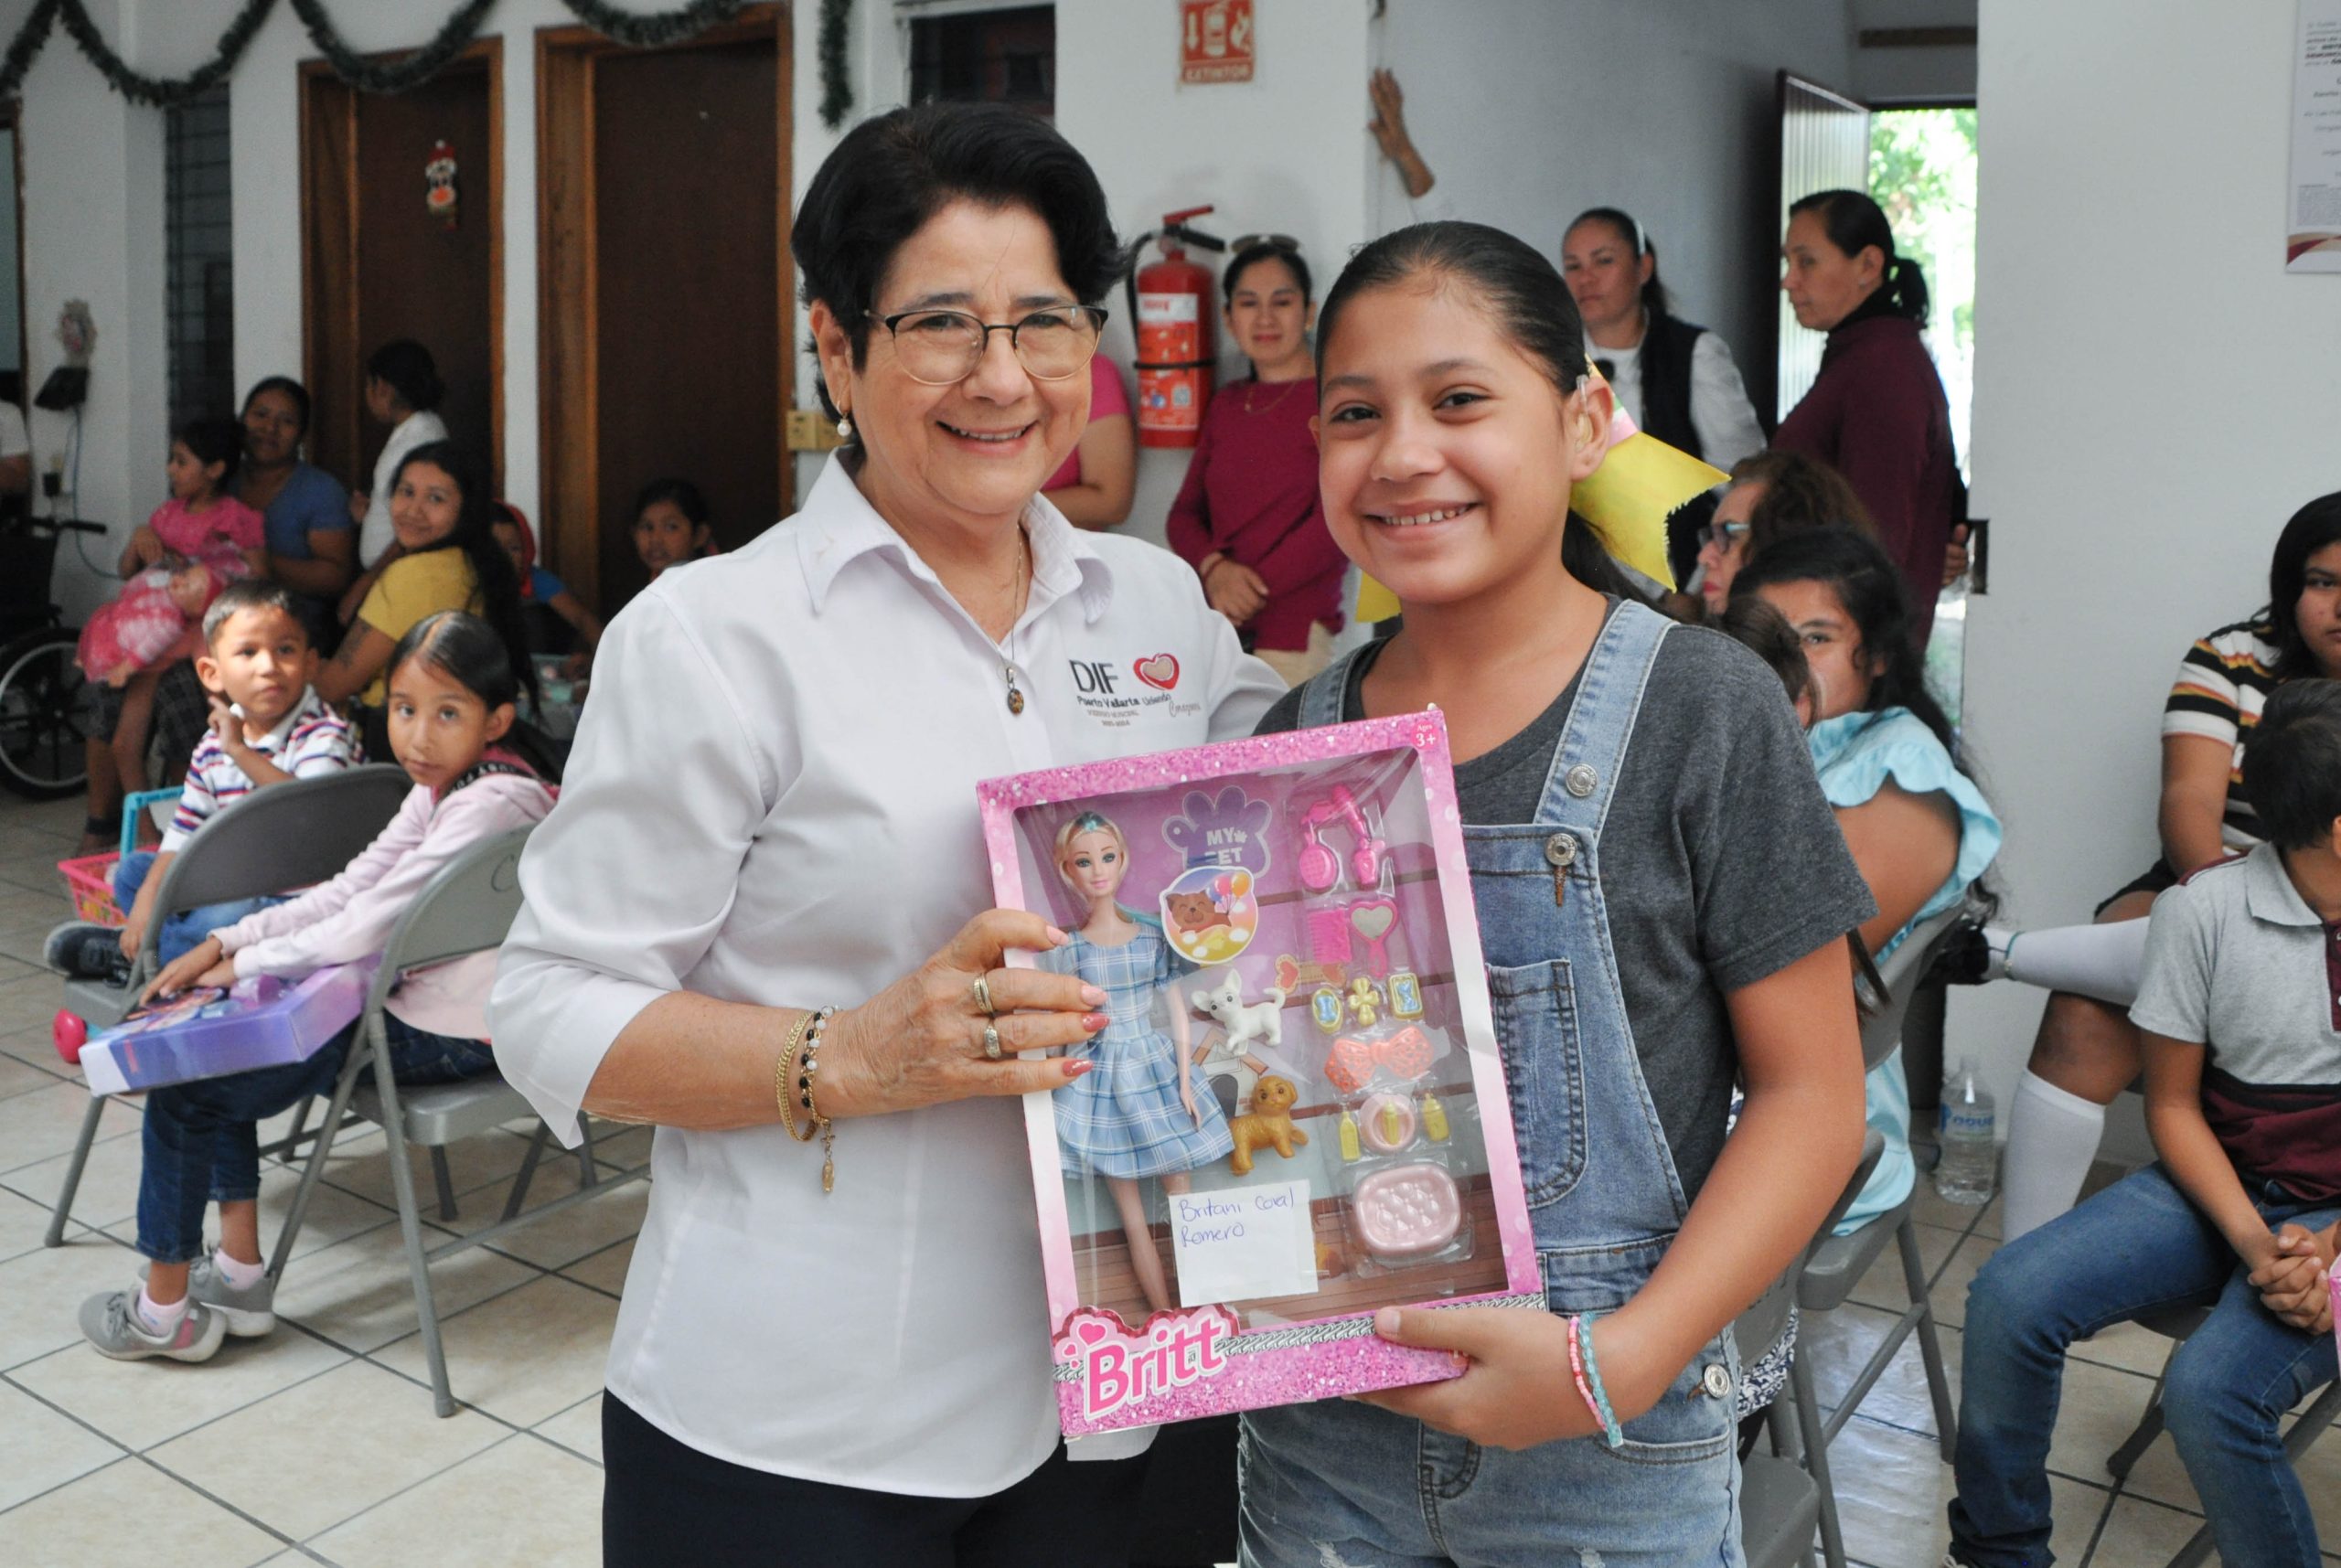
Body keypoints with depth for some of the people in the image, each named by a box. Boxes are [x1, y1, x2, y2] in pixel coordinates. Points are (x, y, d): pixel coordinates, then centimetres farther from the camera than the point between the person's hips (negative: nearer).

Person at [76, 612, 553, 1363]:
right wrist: (224, 942, 2)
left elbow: (367, 927, -25)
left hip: (441, 1040, -10)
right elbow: (347, 891, 10)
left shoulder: (490, 805, -24)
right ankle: (240, 1272, 21)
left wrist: (244, 962, -10)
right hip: (413, 1005, 10)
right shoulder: (440, 790, 8)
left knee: (183, 1086, -3)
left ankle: (165, 1311, 13)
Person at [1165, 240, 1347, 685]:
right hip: (1212, 628, 5)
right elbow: (1184, 513, 13)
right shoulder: (1226, 404, 16)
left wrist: (1254, 588, -11)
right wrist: (1214, 569, -8)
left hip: (1294, 636, -5)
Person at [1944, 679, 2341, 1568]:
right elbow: (2173, 1106, 0)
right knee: (2008, 1296, -19)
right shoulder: (2206, 909, -6)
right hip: (2224, 1187, 2)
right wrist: (2255, 1245, -15)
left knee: (2210, 1389, -30)